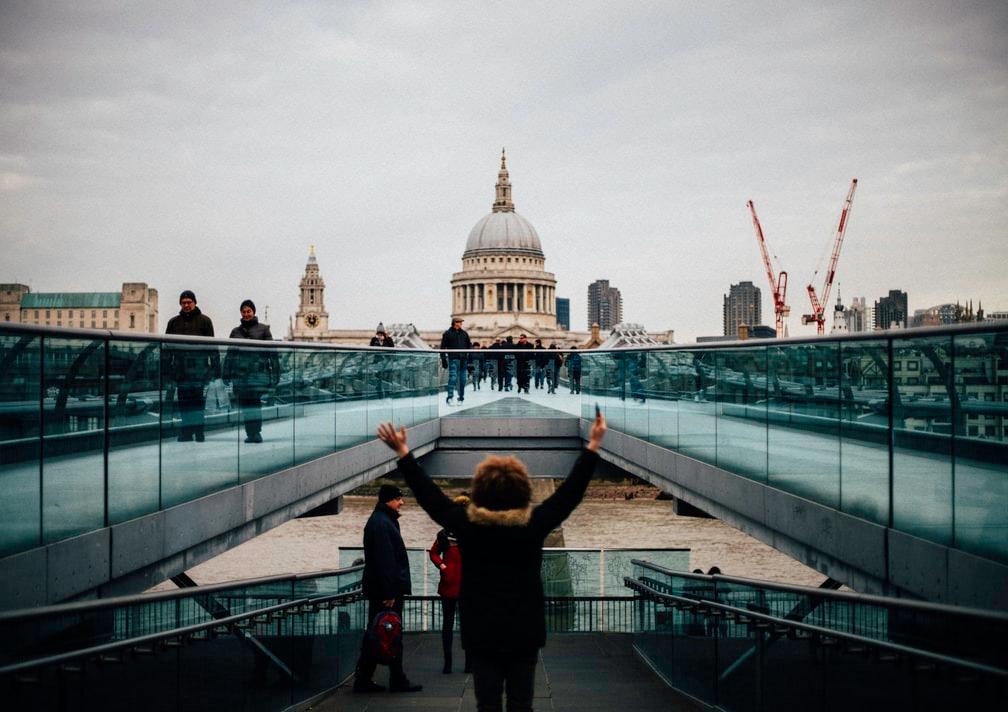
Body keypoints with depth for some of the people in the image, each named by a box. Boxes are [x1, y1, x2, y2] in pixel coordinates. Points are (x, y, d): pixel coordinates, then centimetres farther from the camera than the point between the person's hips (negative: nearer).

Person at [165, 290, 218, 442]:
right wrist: (166, 369, 6)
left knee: (198, 400, -3)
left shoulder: (204, 320, 5)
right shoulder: (174, 322, 13)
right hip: (181, 368, 3)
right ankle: (186, 431, 9)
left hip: (199, 368, -3)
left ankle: (199, 431, 1)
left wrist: (216, 367, -4)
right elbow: (168, 347, 13)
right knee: (183, 403, 4)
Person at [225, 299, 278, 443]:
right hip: (240, 373, 4)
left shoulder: (263, 329, 5)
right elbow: (230, 354, 17)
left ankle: (255, 432, -12)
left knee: (254, 401, -13)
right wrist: (227, 373, 10)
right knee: (244, 403, 2)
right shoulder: (236, 331, 15)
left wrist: (275, 372, -3)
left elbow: (272, 351, 3)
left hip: (258, 373, -4)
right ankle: (251, 433, 8)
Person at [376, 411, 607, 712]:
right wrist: (593, 446, 3)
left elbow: (428, 494, -1)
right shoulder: (534, 524, -9)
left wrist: (402, 452, 7)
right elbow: (571, 491, -3)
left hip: (481, 633, 0)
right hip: (524, 632, 0)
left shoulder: (467, 524, -9)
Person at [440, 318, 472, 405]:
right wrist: (443, 359, -4)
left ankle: (461, 398, 15)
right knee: (453, 377, -16)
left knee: (462, 379, 6)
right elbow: (442, 347, 2)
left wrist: (470, 355, 6)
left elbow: (469, 345, 21)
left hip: (463, 359, 5)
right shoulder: (447, 333, 3)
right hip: (453, 359, -5)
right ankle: (449, 397, -19)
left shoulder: (464, 333, 15)